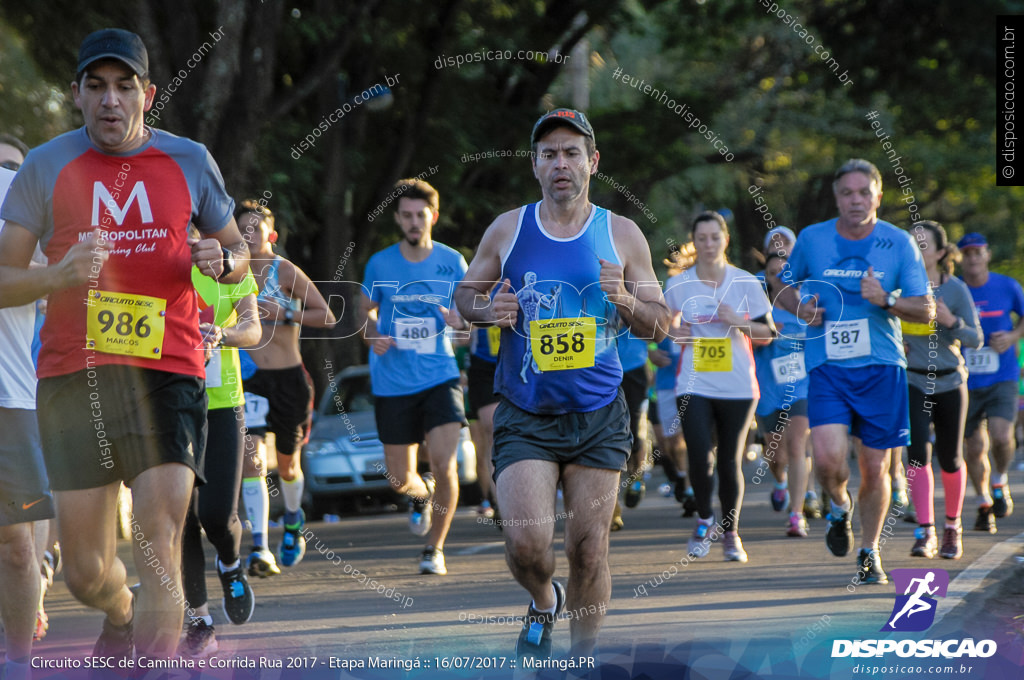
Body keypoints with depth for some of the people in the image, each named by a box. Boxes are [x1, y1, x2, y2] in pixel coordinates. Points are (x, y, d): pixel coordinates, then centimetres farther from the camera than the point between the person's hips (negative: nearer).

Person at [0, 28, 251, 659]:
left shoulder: (189, 161, 8)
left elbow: (238, 250, 20)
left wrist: (222, 260, -5)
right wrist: (61, 274, -16)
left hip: (168, 374, -1)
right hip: (72, 377, 1)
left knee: (160, 554, -15)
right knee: (86, 574, 6)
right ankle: (121, 618, 40)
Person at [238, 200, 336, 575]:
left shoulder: (285, 271, -6)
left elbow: (327, 317, -11)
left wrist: (284, 314, -22)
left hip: (289, 378, -1)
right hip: (249, 379, 1)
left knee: (287, 464, 14)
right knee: (251, 459, -18)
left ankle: (293, 518, 47)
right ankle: (259, 548, -23)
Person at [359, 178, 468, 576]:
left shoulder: (452, 263, 1)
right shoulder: (380, 264, 1)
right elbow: (366, 311, 13)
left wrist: (460, 320, -13)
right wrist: (372, 335, -9)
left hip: (439, 375, -1)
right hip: (392, 382, 1)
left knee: (444, 465, -16)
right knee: (399, 480, 3)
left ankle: (435, 549, 3)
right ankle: (422, 492, 42)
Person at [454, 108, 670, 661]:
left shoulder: (622, 235, 2)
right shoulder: (507, 230, 2)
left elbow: (660, 325, 5)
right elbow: (465, 294, 14)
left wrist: (627, 302, -16)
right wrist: (487, 309, -9)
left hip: (599, 419, 1)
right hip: (525, 417, -1)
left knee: (589, 550, 1)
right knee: (526, 545, -13)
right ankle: (543, 603, 22)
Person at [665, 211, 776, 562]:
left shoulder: (746, 283, 1)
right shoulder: (678, 284, 2)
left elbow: (767, 334, 4)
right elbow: (667, 321, 17)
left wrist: (738, 322, -13)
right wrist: (676, 330, -5)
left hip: (738, 387, 0)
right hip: (694, 385, 0)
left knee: (730, 462, 2)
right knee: (700, 459, -13)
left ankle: (731, 531, 20)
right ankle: (704, 520, 12)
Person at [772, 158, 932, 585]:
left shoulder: (899, 244, 0)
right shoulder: (812, 240, 2)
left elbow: (926, 311, 1)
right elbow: (785, 288, 18)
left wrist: (886, 301, -17)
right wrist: (799, 307, -5)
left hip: (881, 368, 0)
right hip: (827, 368, 0)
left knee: (875, 468, 4)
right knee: (828, 458, -19)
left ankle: (870, 552, 24)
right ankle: (839, 508, 15)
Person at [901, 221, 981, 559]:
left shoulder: (955, 289, -4)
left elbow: (976, 339, -4)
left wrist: (952, 321, -22)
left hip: (950, 382, 0)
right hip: (913, 382, 0)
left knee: (950, 458, 7)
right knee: (918, 452, -15)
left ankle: (953, 526, 29)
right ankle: (926, 532, -14)